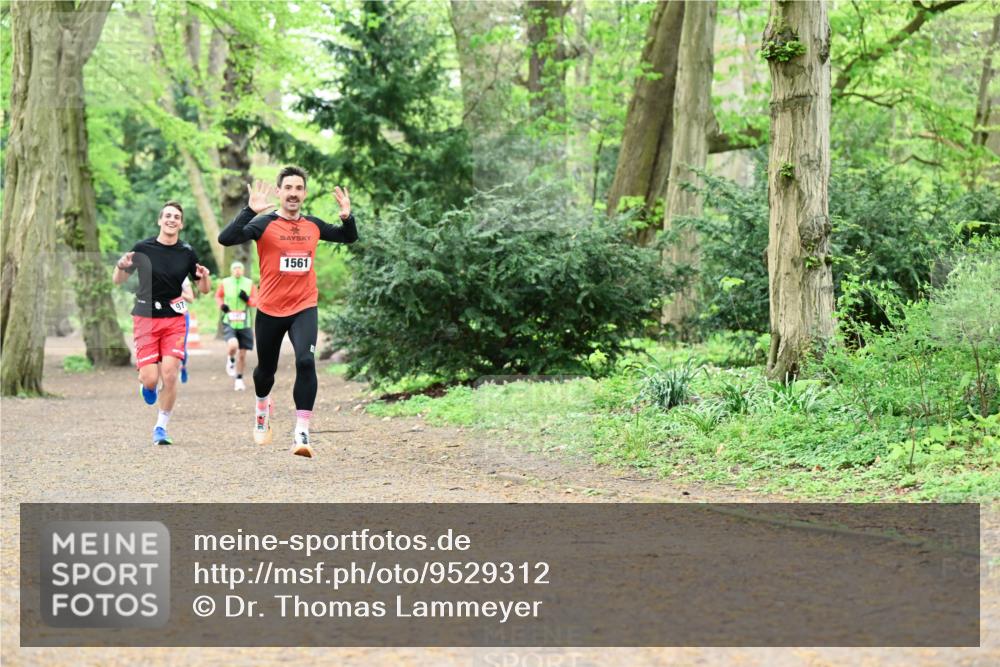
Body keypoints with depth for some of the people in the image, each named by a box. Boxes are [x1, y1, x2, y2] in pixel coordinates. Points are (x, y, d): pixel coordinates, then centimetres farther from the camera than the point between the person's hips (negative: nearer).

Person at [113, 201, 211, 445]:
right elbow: (118, 280, 5)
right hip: (145, 318, -1)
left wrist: (204, 277, -13)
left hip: (175, 319, 1)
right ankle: (147, 385, 31)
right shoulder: (143, 248, -3)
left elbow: (204, 289, 10)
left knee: (169, 375, -11)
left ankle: (161, 427, 6)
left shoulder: (187, 253, 1)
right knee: (150, 379, -8)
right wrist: (121, 266, -17)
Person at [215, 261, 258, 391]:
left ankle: (239, 379, 25)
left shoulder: (249, 284, 3)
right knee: (232, 345, -28)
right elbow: (218, 296, 17)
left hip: (244, 323, 2)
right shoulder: (225, 283, 1)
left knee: (242, 354, 6)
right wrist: (221, 305, -3)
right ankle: (230, 360, 7)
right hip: (229, 322, -2)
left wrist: (247, 299, -15)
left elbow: (256, 302, 6)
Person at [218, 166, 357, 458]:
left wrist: (347, 217, -1)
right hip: (270, 310, -1)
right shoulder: (264, 224, -8)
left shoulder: (313, 225, 4)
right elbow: (226, 239, -23)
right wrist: (251, 211, -32)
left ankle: (301, 433, -21)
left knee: (306, 362, -22)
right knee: (266, 369, 16)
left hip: (304, 308, 1)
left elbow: (349, 237, 20)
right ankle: (262, 406, 50)